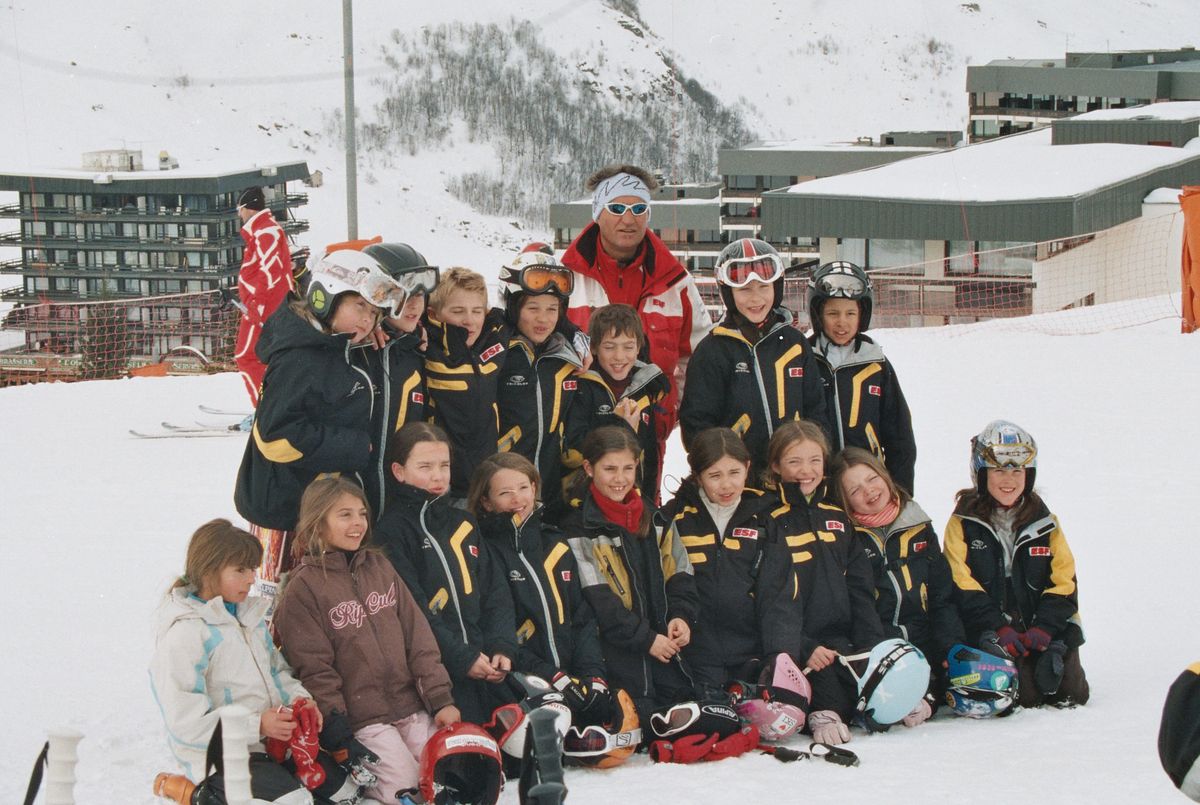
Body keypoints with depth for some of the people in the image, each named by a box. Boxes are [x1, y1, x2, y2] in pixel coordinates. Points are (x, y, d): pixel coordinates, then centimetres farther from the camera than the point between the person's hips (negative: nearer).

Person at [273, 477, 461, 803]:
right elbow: (314, 669, -7)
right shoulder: (303, 588, -4)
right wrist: (338, 733, -14)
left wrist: (440, 699, 0)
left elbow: (418, 638, 9)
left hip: (411, 704, 5)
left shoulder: (380, 566, 12)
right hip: (362, 720, -5)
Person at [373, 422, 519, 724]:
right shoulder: (391, 531, -4)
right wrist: (462, 658, -16)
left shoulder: (463, 523, 19)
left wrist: (502, 647, -2)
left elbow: (495, 591, 14)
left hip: (485, 671, 7)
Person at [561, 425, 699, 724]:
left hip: (665, 645, 6)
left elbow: (680, 575, 12)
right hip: (617, 654, -6)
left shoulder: (655, 519, 13)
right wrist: (645, 639, -16)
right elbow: (596, 600, -13)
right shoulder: (578, 528, -6)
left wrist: (681, 616, -8)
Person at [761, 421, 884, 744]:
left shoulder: (839, 519, 20)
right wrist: (805, 649, -16)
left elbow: (861, 590, 17)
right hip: (796, 642, -5)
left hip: (841, 638, 5)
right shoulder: (770, 523, 3)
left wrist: (873, 645, 1)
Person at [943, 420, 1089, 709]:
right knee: (1024, 695, -23)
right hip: (992, 633, -3)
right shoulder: (964, 522, 2)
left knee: (1072, 692, -13)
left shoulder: (1044, 522, 11)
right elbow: (963, 587, -7)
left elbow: (1063, 583, 5)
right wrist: (998, 629, -18)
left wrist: (1043, 629, -11)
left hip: (1045, 629, 4)